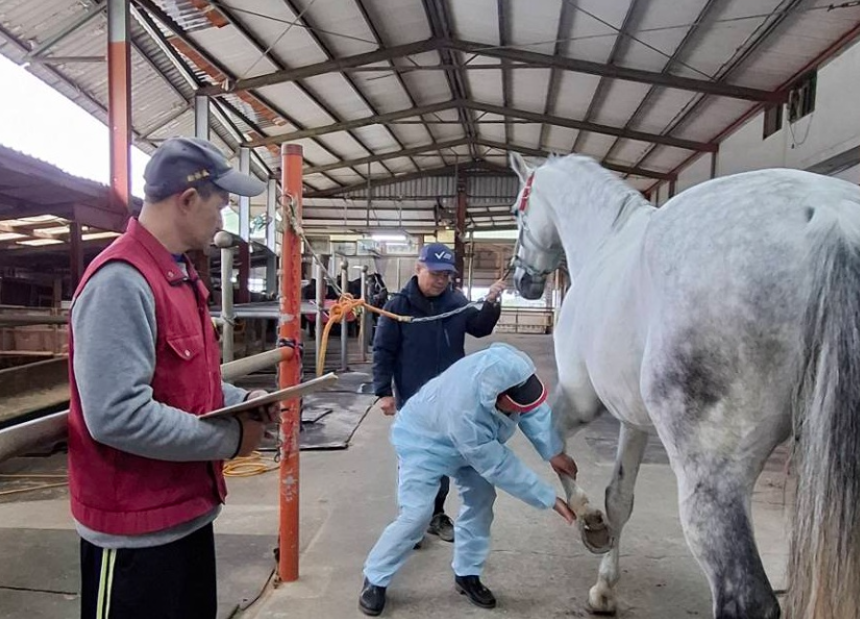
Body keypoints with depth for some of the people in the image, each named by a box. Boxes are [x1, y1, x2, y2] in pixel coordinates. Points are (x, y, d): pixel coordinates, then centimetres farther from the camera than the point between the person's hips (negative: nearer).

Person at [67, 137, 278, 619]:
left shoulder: (179, 276, 9)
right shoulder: (121, 282, -23)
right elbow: (118, 416, -30)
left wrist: (241, 400, 0)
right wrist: (231, 437, -21)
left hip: (187, 508, 9)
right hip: (136, 525, -9)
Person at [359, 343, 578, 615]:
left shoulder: (511, 367, -32)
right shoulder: (464, 412, -47)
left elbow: (535, 409, -12)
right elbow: (499, 467, -35)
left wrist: (554, 452, -19)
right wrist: (550, 500, -27)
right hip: (423, 441, -7)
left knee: (481, 501, 3)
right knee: (417, 513, -14)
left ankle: (467, 574, 22)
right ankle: (375, 580, 8)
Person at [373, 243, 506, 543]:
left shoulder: (456, 301, 0)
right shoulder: (399, 304, -10)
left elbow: (480, 328, 7)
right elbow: (383, 351, -9)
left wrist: (491, 303, -11)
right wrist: (384, 392, -13)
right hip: (413, 400, -4)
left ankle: (437, 515, 33)